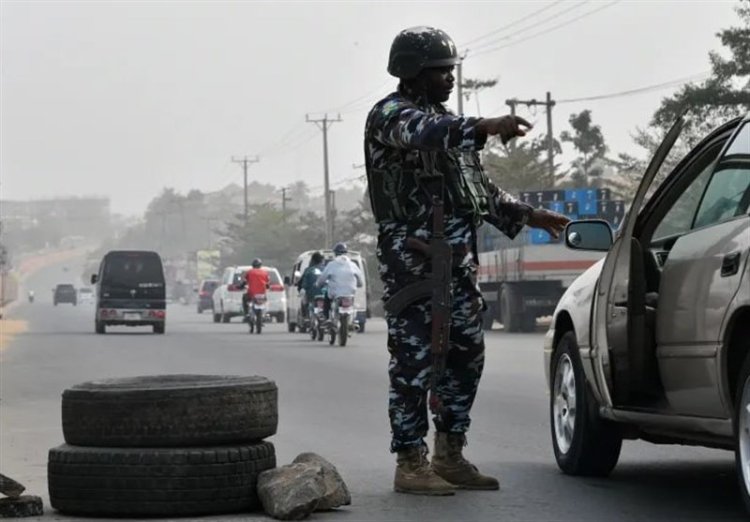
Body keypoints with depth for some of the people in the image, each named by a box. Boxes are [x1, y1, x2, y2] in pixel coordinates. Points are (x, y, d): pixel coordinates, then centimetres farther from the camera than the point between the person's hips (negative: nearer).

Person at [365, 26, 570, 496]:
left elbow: (481, 188, 29)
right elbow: (424, 133, -30)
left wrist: (530, 216, 23)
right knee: (414, 361, -7)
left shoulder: (448, 123, 23)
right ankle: (411, 464, -4)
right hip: (412, 259, -9)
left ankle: (450, 456, 17)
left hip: (459, 258, 9)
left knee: (465, 356, 9)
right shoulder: (391, 115, -5)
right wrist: (486, 128, -43)